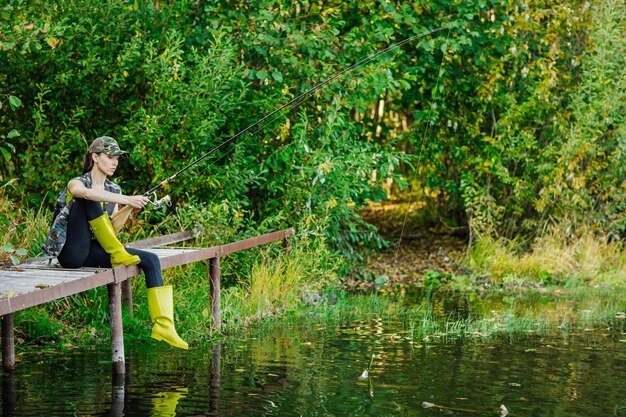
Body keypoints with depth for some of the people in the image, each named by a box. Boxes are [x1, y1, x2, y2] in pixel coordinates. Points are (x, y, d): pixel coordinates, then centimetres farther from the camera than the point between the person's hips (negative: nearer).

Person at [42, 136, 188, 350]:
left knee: (151, 259, -13)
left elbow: (113, 227, 5)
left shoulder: (114, 190, 15)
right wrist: (127, 200, -39)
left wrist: (130, 207, -11)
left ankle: (163, 326, -22)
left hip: (96, 252, 6)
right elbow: (87, 193, -31)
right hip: (72, 252, -6)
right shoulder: (77, 184, -4)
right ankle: (118, 254, -21)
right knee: (88, 201, -26)